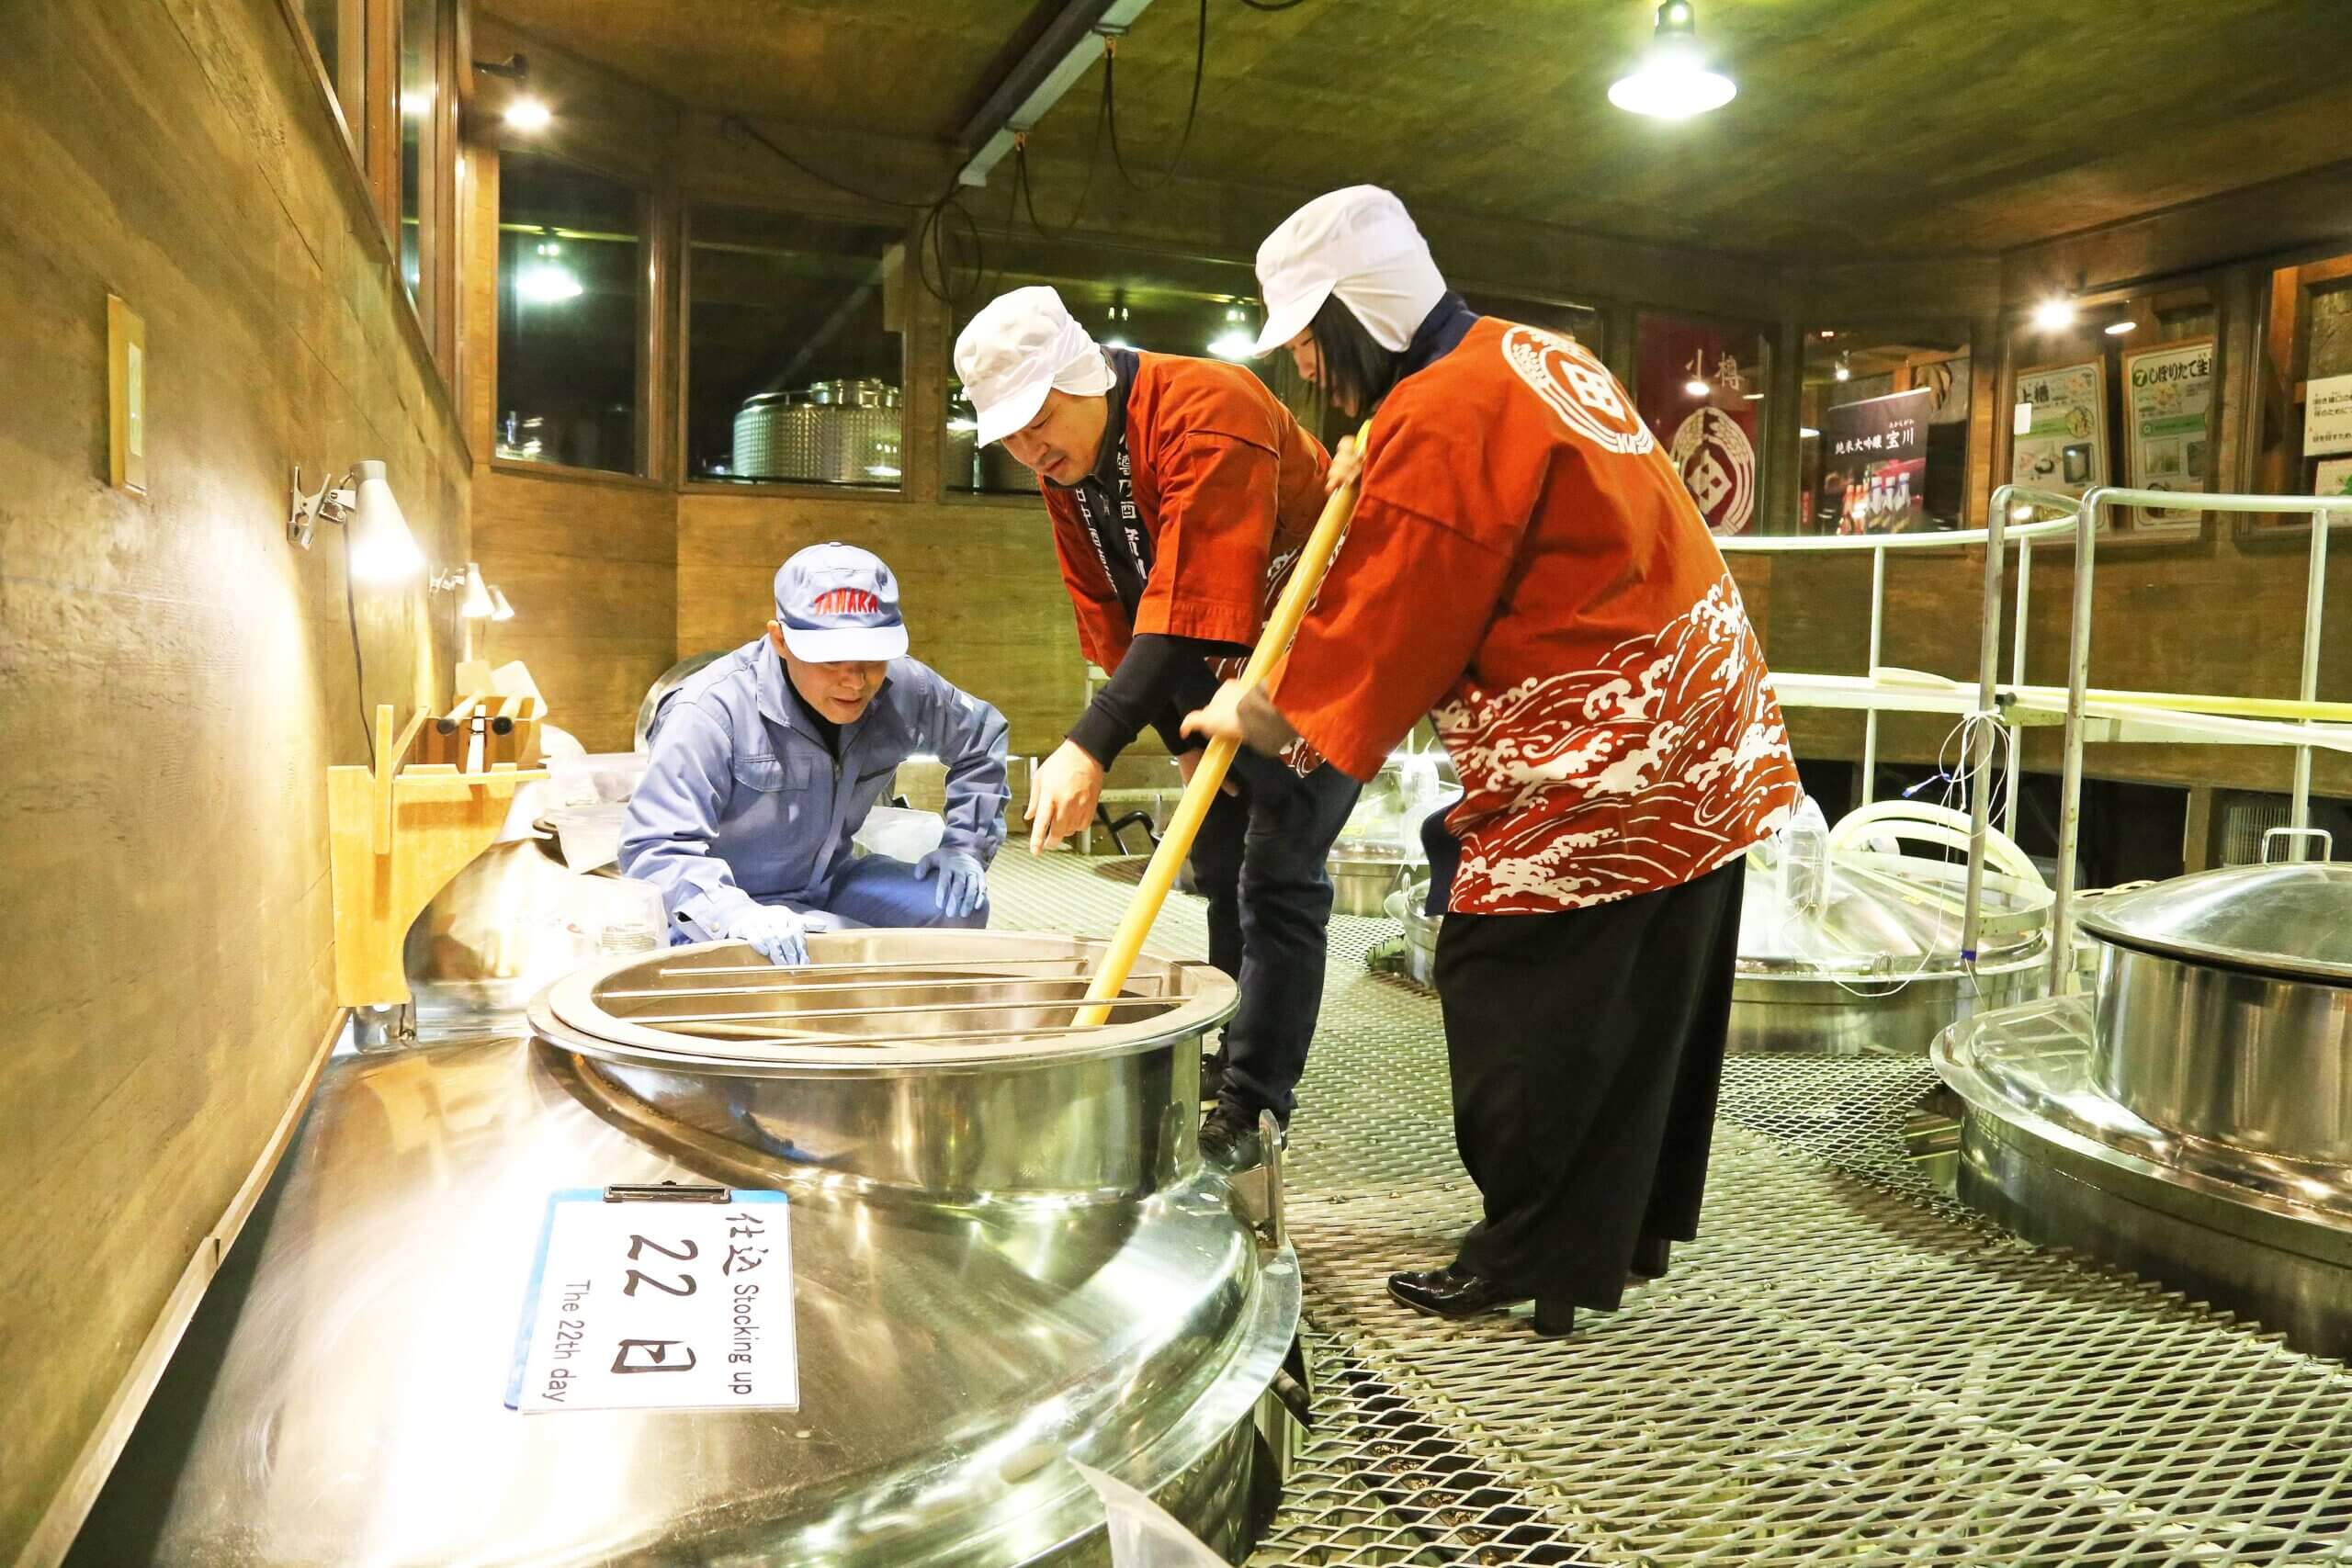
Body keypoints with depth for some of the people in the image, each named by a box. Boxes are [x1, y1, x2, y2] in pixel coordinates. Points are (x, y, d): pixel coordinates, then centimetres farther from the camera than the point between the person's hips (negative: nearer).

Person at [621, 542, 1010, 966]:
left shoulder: (904, 689, -9)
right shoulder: (711, 711, -27)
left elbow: (981, 740, 12)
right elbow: (654, 848, -28)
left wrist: (965, 847, 0)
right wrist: (739, 916, -45)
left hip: (830, 887, 6)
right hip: (725, 910, -6)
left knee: (958, 909, -12)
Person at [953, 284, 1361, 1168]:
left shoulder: (1206, 412, -29)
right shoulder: (1061, 463, -3)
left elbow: (1189, 607, -39)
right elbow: (1109, 616, 0)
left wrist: (1091, 748, -44)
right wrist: (1181, 738, -7)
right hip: (1215, 679, 8)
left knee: (1276, 883, -9)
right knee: (1219, 872, 12)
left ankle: (1250, 1110, -1)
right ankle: (1228, 1068, 25)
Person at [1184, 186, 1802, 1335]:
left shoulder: (1437, 422, -19)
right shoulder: (1535, 357, 13)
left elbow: (1382, 635, -15)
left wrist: (1253, 713, -1)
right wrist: (1371, 489, 6)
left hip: (1597, 776, -11)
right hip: (1696, 743, 11)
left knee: (1515, 1003, 0)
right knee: (1646, 1006, 18)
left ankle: (1531, 1260, 12)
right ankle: (1628, 1229, 33)